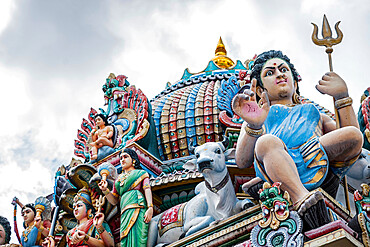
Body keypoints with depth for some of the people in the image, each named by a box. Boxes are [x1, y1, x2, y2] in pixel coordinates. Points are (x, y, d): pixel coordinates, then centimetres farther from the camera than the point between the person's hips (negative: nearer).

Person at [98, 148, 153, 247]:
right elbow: (114, 201, 27)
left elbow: (147, 190, 1)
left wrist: (150, 208, -15)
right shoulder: (118, 179, 30)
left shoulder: (141, 173, 17)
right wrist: (105, 190, 8)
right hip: (125, 211, 4)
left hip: (137, 206, -4)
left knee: (135, 238, -20)